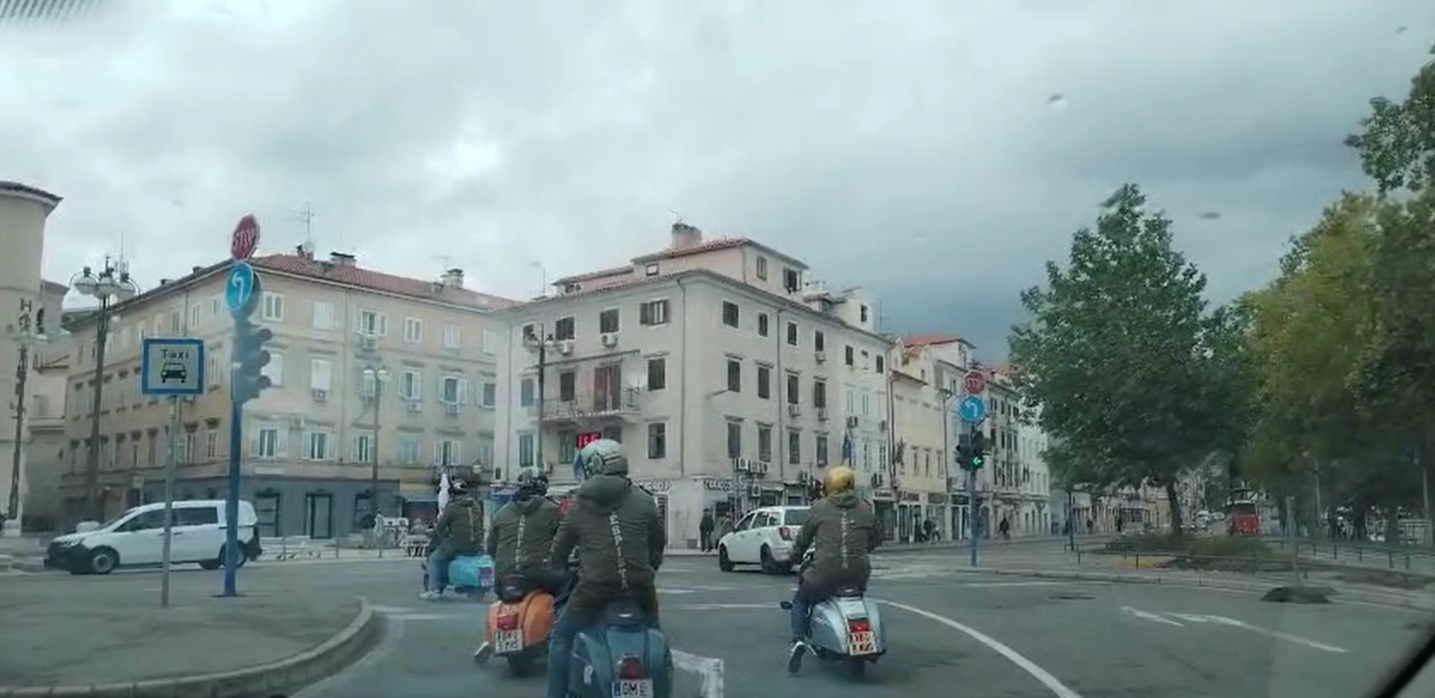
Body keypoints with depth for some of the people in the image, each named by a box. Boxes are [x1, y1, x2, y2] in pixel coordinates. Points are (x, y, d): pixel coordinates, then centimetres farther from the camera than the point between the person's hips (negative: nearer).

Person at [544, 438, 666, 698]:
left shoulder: (579, 505, 7)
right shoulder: (643, 501, 8)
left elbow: (560, 548, 15)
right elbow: (659, 541, 16)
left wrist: (555, 569, 36)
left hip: (595, 588, -2)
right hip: (640, 588, 2)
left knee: (560, 638, 16)